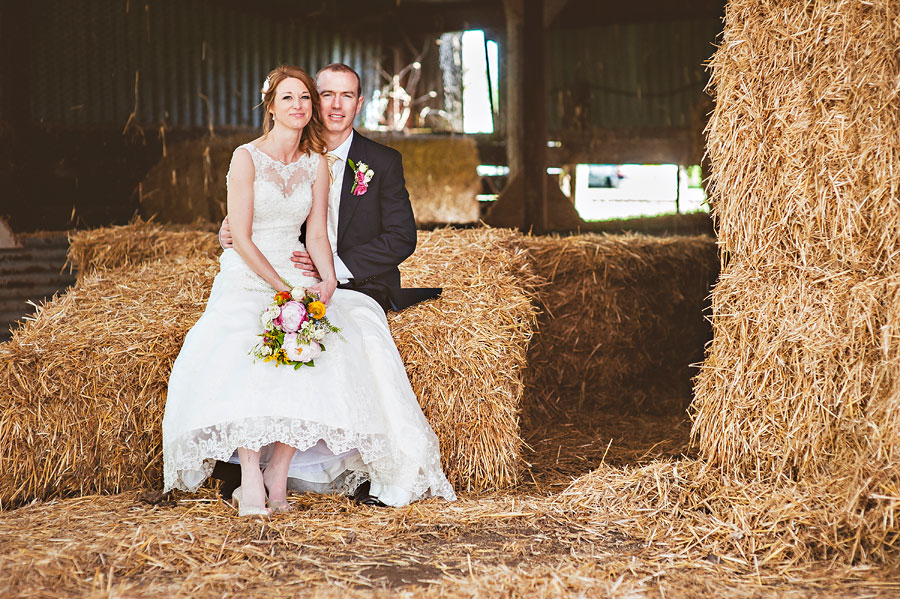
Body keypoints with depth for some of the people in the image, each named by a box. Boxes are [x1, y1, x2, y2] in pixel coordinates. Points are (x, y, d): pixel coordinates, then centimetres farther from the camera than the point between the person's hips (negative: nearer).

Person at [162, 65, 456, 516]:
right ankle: (250, 475, -32)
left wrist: (327, 279, -12)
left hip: (298, 277, 4)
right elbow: (241, 238, -8)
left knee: (356, 324, -27)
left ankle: (280, 470, -23)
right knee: (242, 340, -37)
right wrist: (285, 289, -16)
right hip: (246, 280, -4)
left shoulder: (317, 163, 12)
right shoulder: (247, 157, -3)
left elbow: (317, 234, 8)